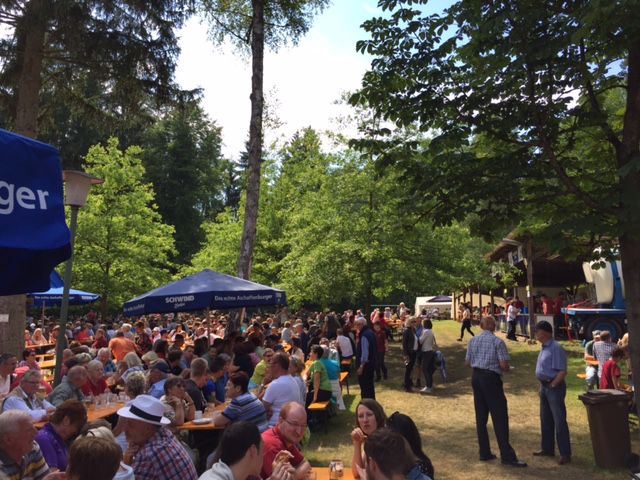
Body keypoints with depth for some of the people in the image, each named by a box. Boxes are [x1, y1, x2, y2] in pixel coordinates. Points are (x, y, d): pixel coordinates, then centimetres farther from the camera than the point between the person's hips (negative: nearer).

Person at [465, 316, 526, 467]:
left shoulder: (473, 341, 5)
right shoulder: (497, 342, -11)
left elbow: (467, 363, 9)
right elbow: (504, 366, -15)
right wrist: (507, 368, 7)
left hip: (476, 377, 6)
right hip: (491, 379, -6)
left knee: (481, 417, 11)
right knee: (499, 418, 0)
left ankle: (484, 453, 19)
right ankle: (507, 456, 4)